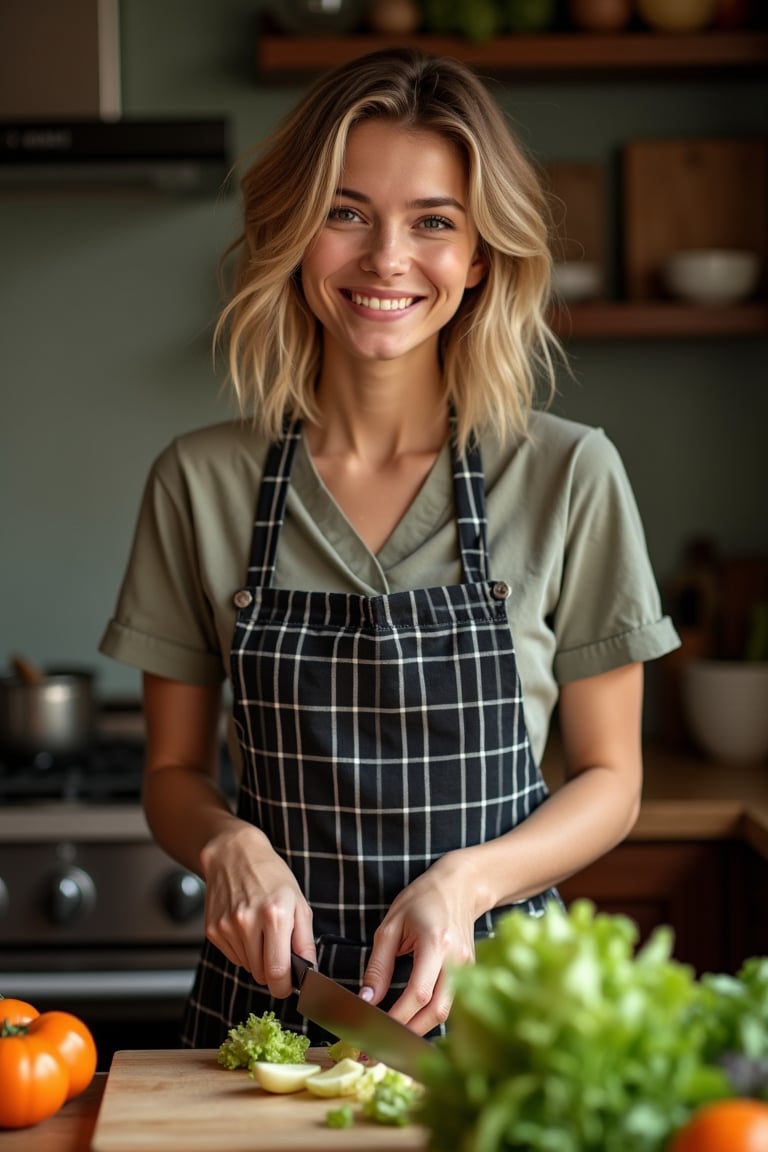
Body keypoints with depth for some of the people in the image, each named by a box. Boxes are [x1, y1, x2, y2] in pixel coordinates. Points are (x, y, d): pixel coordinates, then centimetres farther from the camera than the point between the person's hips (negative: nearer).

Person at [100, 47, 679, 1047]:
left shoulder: (572, 476, -3)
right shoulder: (200, 481, 1)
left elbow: (610, 779, 4)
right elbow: (175, 771, 9)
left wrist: (466, 879, -13)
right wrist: (230, 844, -12)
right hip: (269, 994, 1)